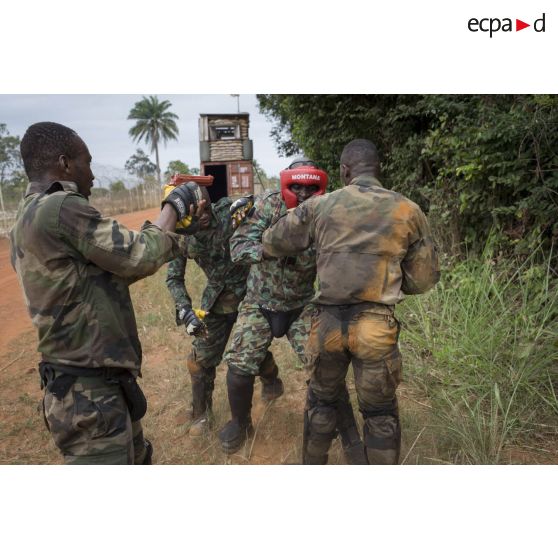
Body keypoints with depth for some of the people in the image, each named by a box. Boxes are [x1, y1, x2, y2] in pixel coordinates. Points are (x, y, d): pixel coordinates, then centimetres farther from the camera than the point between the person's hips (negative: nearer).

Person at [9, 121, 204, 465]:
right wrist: (173, 207, -1)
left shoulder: (31, 216, 12)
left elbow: (120, 266, 13)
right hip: (91, 394, -10)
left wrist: (179, 223, 13)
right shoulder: (60, 207, -20)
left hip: (94, 383, 10)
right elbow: (141, 257, -18)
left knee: (137, 458, 26)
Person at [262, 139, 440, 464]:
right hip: (376, 327, -1)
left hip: (328, 323, 1)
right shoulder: (409, 211, 2)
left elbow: (273, 244, 13)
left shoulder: (319, 206, 3)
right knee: (380, 412, 16)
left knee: (322, 401, 22)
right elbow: (424, 280, 7)